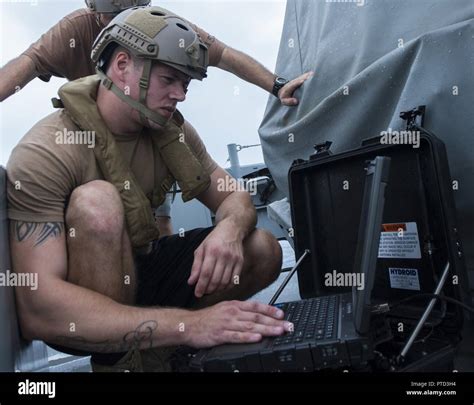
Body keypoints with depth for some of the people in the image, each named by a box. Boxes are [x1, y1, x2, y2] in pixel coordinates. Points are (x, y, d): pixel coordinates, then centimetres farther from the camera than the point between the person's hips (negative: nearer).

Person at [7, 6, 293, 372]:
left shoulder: (173, 130, -6)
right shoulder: (46, 152, -25)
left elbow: (234, 198, -2)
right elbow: (38, 308, -33)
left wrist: (229, 228, -28)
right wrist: (187, 323, -41)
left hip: (141, 270, 5)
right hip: (80, 316, -5)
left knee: (264, 251, -9)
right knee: (97, 201, -33)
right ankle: (117, 360, -16)